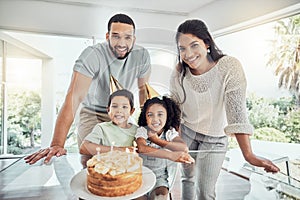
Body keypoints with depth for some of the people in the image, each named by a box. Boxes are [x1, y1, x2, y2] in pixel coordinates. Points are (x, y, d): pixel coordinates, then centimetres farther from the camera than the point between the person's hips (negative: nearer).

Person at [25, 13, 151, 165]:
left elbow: (143, 88, 2)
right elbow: (74, 97, -37)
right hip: (92, 114, -3)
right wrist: (57, 144, -44)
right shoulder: (92, 55, -28)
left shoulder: (141, 55, -14)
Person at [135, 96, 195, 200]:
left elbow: (184, 149, -24)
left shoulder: (170, 132, -4)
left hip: (160, 176, 1)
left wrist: (157, 140, -24)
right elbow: (142, 149, -33)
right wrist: (171, 155, -40)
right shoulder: (142, 130, -10)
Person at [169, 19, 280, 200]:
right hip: (186, 133, 3)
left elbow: (237, 112, -29)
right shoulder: (178, 74, -14)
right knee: (188, 179, 19)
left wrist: (248, 154, -35)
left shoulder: (229, 67, -25)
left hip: (215, 139, -3)